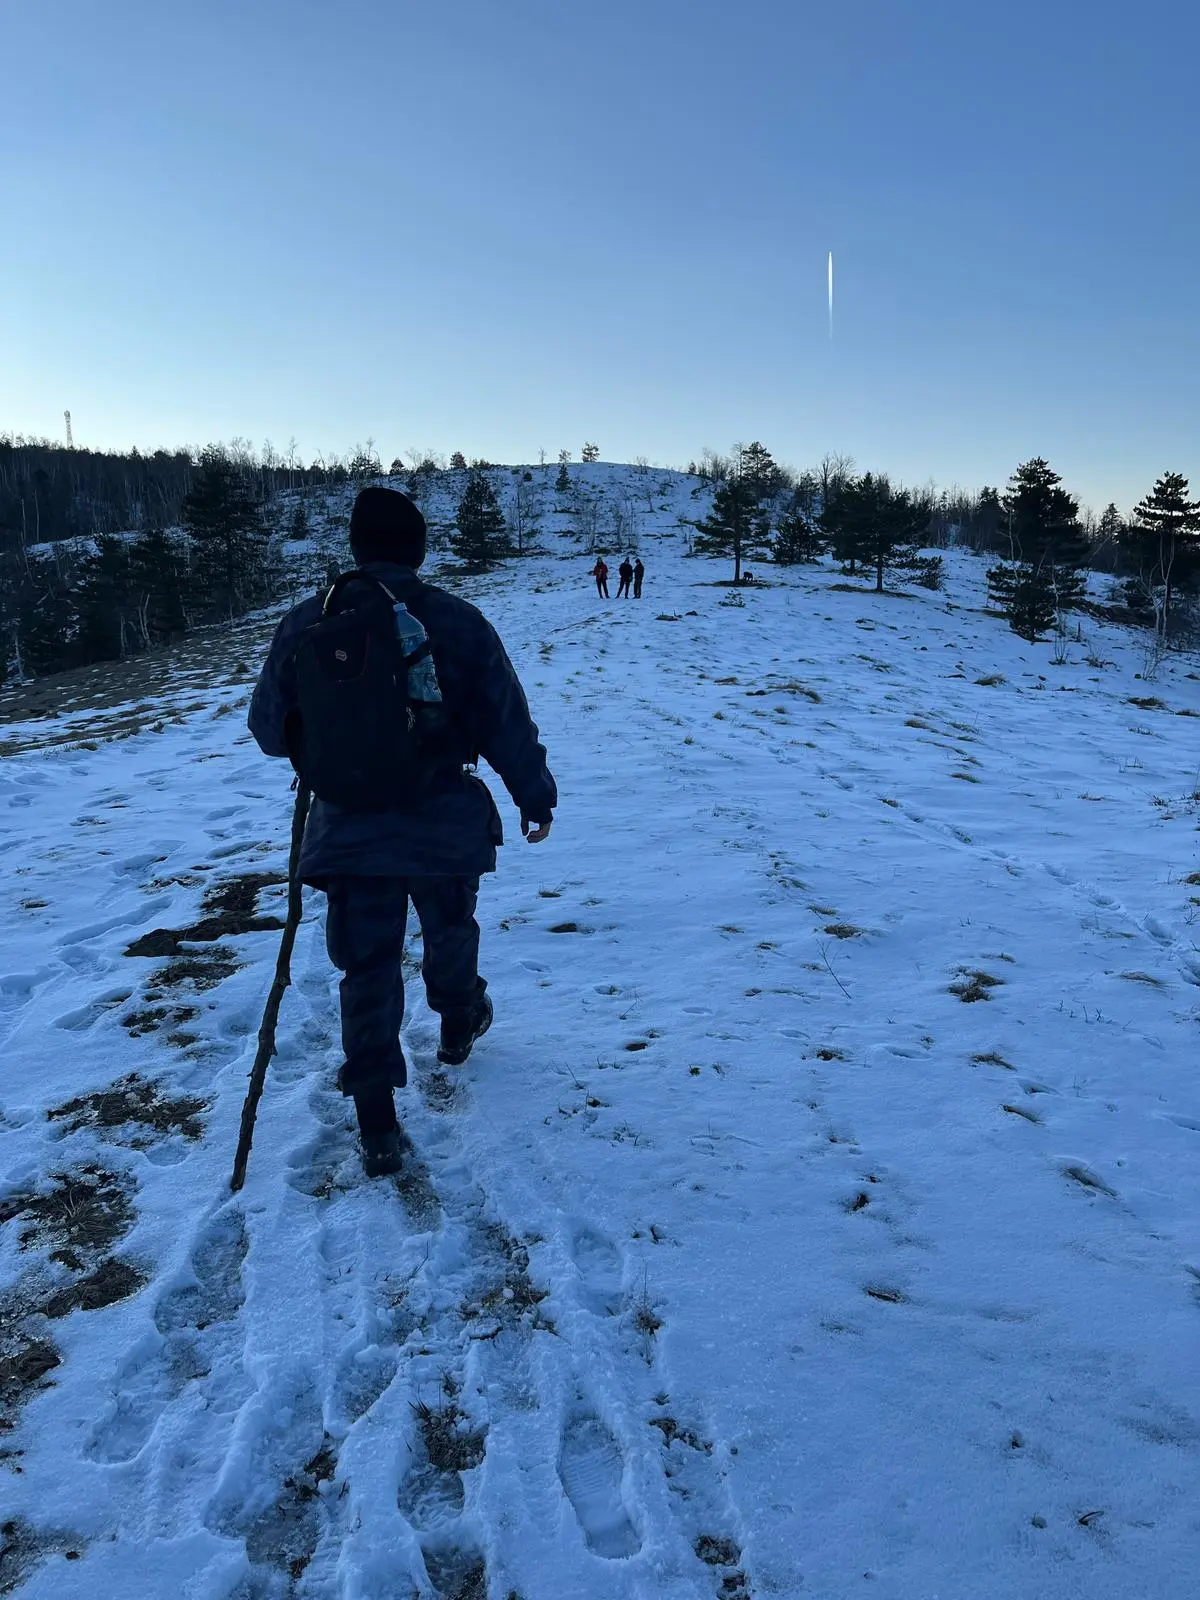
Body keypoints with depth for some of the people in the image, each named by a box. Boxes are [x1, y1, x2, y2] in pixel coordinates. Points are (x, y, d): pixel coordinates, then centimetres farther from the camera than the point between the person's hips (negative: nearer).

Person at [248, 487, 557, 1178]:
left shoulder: (304, 624, -5)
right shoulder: (457, 621, -10)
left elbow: (268, 727, 6)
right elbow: (508, 726, -6)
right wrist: (537, 799, 8)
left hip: (348, 830, 1)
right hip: (446, 826, 0)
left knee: (368, 970, 10)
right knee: (451, 929, 27)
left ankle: (378, 1128, 11)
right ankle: (459, 1023, 53)